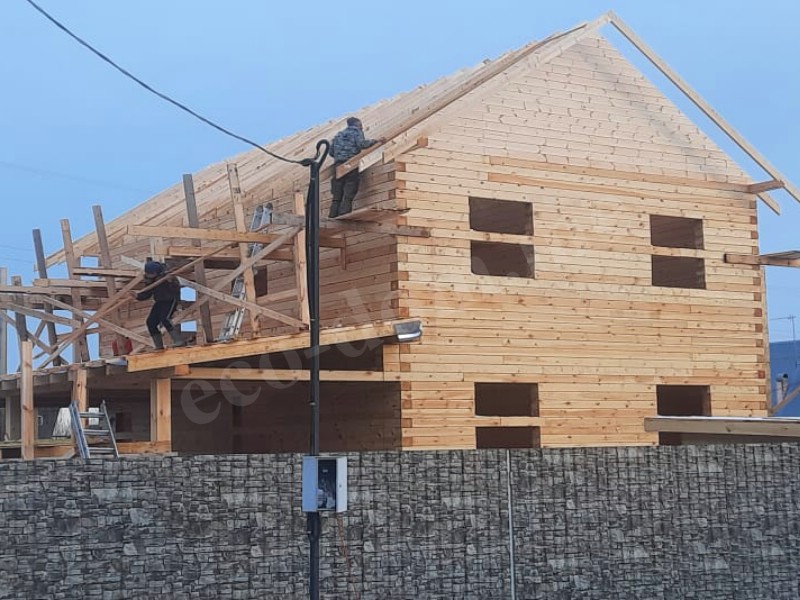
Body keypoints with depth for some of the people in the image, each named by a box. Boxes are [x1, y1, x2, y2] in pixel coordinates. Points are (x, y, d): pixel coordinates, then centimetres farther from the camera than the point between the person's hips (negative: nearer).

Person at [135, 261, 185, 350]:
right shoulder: (149, 280, -3)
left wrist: (171, 282, -45)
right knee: (151, 322, -3)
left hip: (171, 300, -7)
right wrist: (137, 296, -13)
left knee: (164, 318, -27)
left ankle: (179, 341, -25)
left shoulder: (165, 276, -23)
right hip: (159, 302, 7)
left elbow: (177, 289, -26)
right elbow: (147, 294, 5)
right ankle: (159, 346, 8)